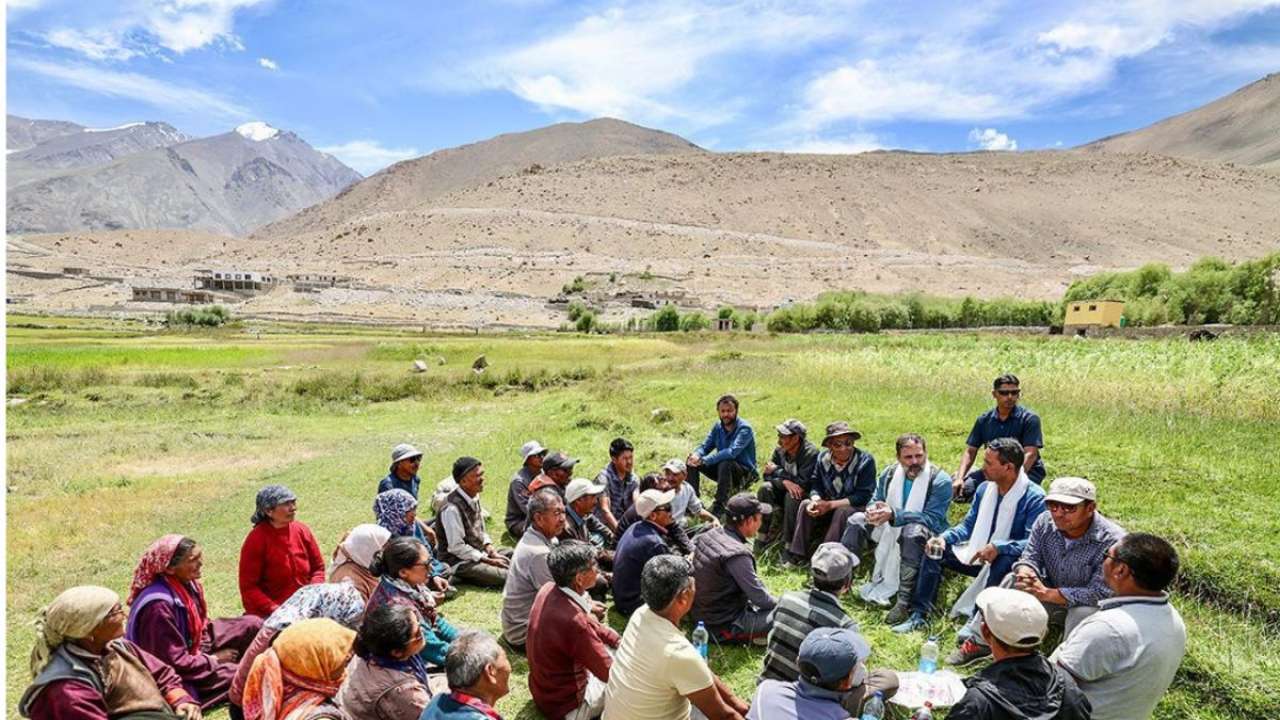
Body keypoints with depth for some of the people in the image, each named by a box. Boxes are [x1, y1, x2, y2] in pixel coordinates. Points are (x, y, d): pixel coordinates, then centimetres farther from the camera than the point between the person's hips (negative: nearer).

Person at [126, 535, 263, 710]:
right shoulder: (159, 606, -32)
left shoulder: (185, 583, -7)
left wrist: (207, 652, -4)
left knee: (253, 625, 0)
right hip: (175, 674, -8)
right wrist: (214, 659, -15)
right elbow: (175, 663, -28)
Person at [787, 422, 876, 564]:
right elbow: (815, 484, 0)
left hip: (856, 507, -4)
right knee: (805, 504, -18)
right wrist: (816, 500, -26)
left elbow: (864, 495, -21)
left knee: (842, 512, -35)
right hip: (828, 504, 5)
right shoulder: (823, 457, -3)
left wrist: (830, 505, -26)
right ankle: (797, 556, -19)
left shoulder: (865, 460, -18)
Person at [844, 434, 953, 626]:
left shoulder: (940, 480, -16)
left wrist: (894, 515, -34)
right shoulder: (890, 473, 0)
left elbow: (933, 519, -24)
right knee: (857, 521, -9)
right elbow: (875, 500, 8)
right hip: (890, 529, 6)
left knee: (914, 530, -38)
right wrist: (873, 511, -19)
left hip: (926, 535, -6)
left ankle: (904, 601, -39)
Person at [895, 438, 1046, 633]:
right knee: (935, 548, -6)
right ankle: (919, 615, -10)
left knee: (1003, 561, -39)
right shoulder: (984, 488, 3)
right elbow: (968, 525, 9)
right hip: (979, 555, 7)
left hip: (1011, 561, -7)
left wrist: (998, 547, -40)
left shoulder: (1034, 497, -18)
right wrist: (944, 537, -10)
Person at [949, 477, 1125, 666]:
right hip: (1052, 599, 5)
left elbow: (1101, 593, -30)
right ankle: (977, 642, -10)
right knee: (1014, 580, -16)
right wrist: (1025, 571, -32)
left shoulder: (1113, 541, -28)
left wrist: (1047, 594, -34)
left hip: (1088, 607, -5)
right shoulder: (1045, 522, -13)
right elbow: (1030, 557, -6)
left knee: (1082, 614, -36)